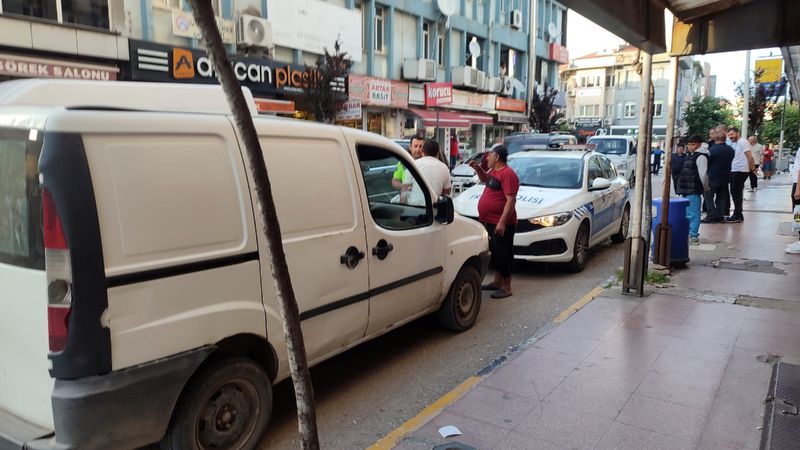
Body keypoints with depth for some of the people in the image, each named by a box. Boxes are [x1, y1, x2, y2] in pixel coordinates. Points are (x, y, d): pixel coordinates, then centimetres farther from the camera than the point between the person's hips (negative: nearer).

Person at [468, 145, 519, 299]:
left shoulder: (507, 174, -19)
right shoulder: (494, 171, 11)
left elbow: (511, 200, -23)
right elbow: (486, 179, 34)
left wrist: (502, 221, -26)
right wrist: (477, 168, 15)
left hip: (501, 224, -10)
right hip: (489, 222, 10)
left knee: (503, 254, -3)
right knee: (495, 252, 19)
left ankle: (506, 288, 5)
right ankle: (497, 282, 32)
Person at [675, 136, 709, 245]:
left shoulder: (701, 157, -10)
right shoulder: (690, 155, 18)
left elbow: (703, 174, -12)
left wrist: (704, 188, -3)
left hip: (693, 190, -10)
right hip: (687, 189, 10)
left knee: (693, 213, -8)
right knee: (687, 212, 17)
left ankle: (693, 236, -6)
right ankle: (688, 233, 27)